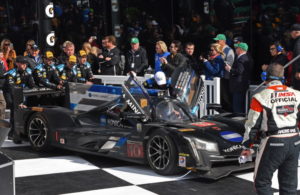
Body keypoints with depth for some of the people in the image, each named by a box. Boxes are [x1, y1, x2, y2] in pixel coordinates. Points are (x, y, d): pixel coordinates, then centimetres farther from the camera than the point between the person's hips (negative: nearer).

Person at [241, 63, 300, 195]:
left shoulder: (261, 97, -8)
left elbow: (252, 124, -4)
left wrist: (247, 146, 6)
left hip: (273, 144, -5)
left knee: (262, 181, 8)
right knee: (289, 184, 15)